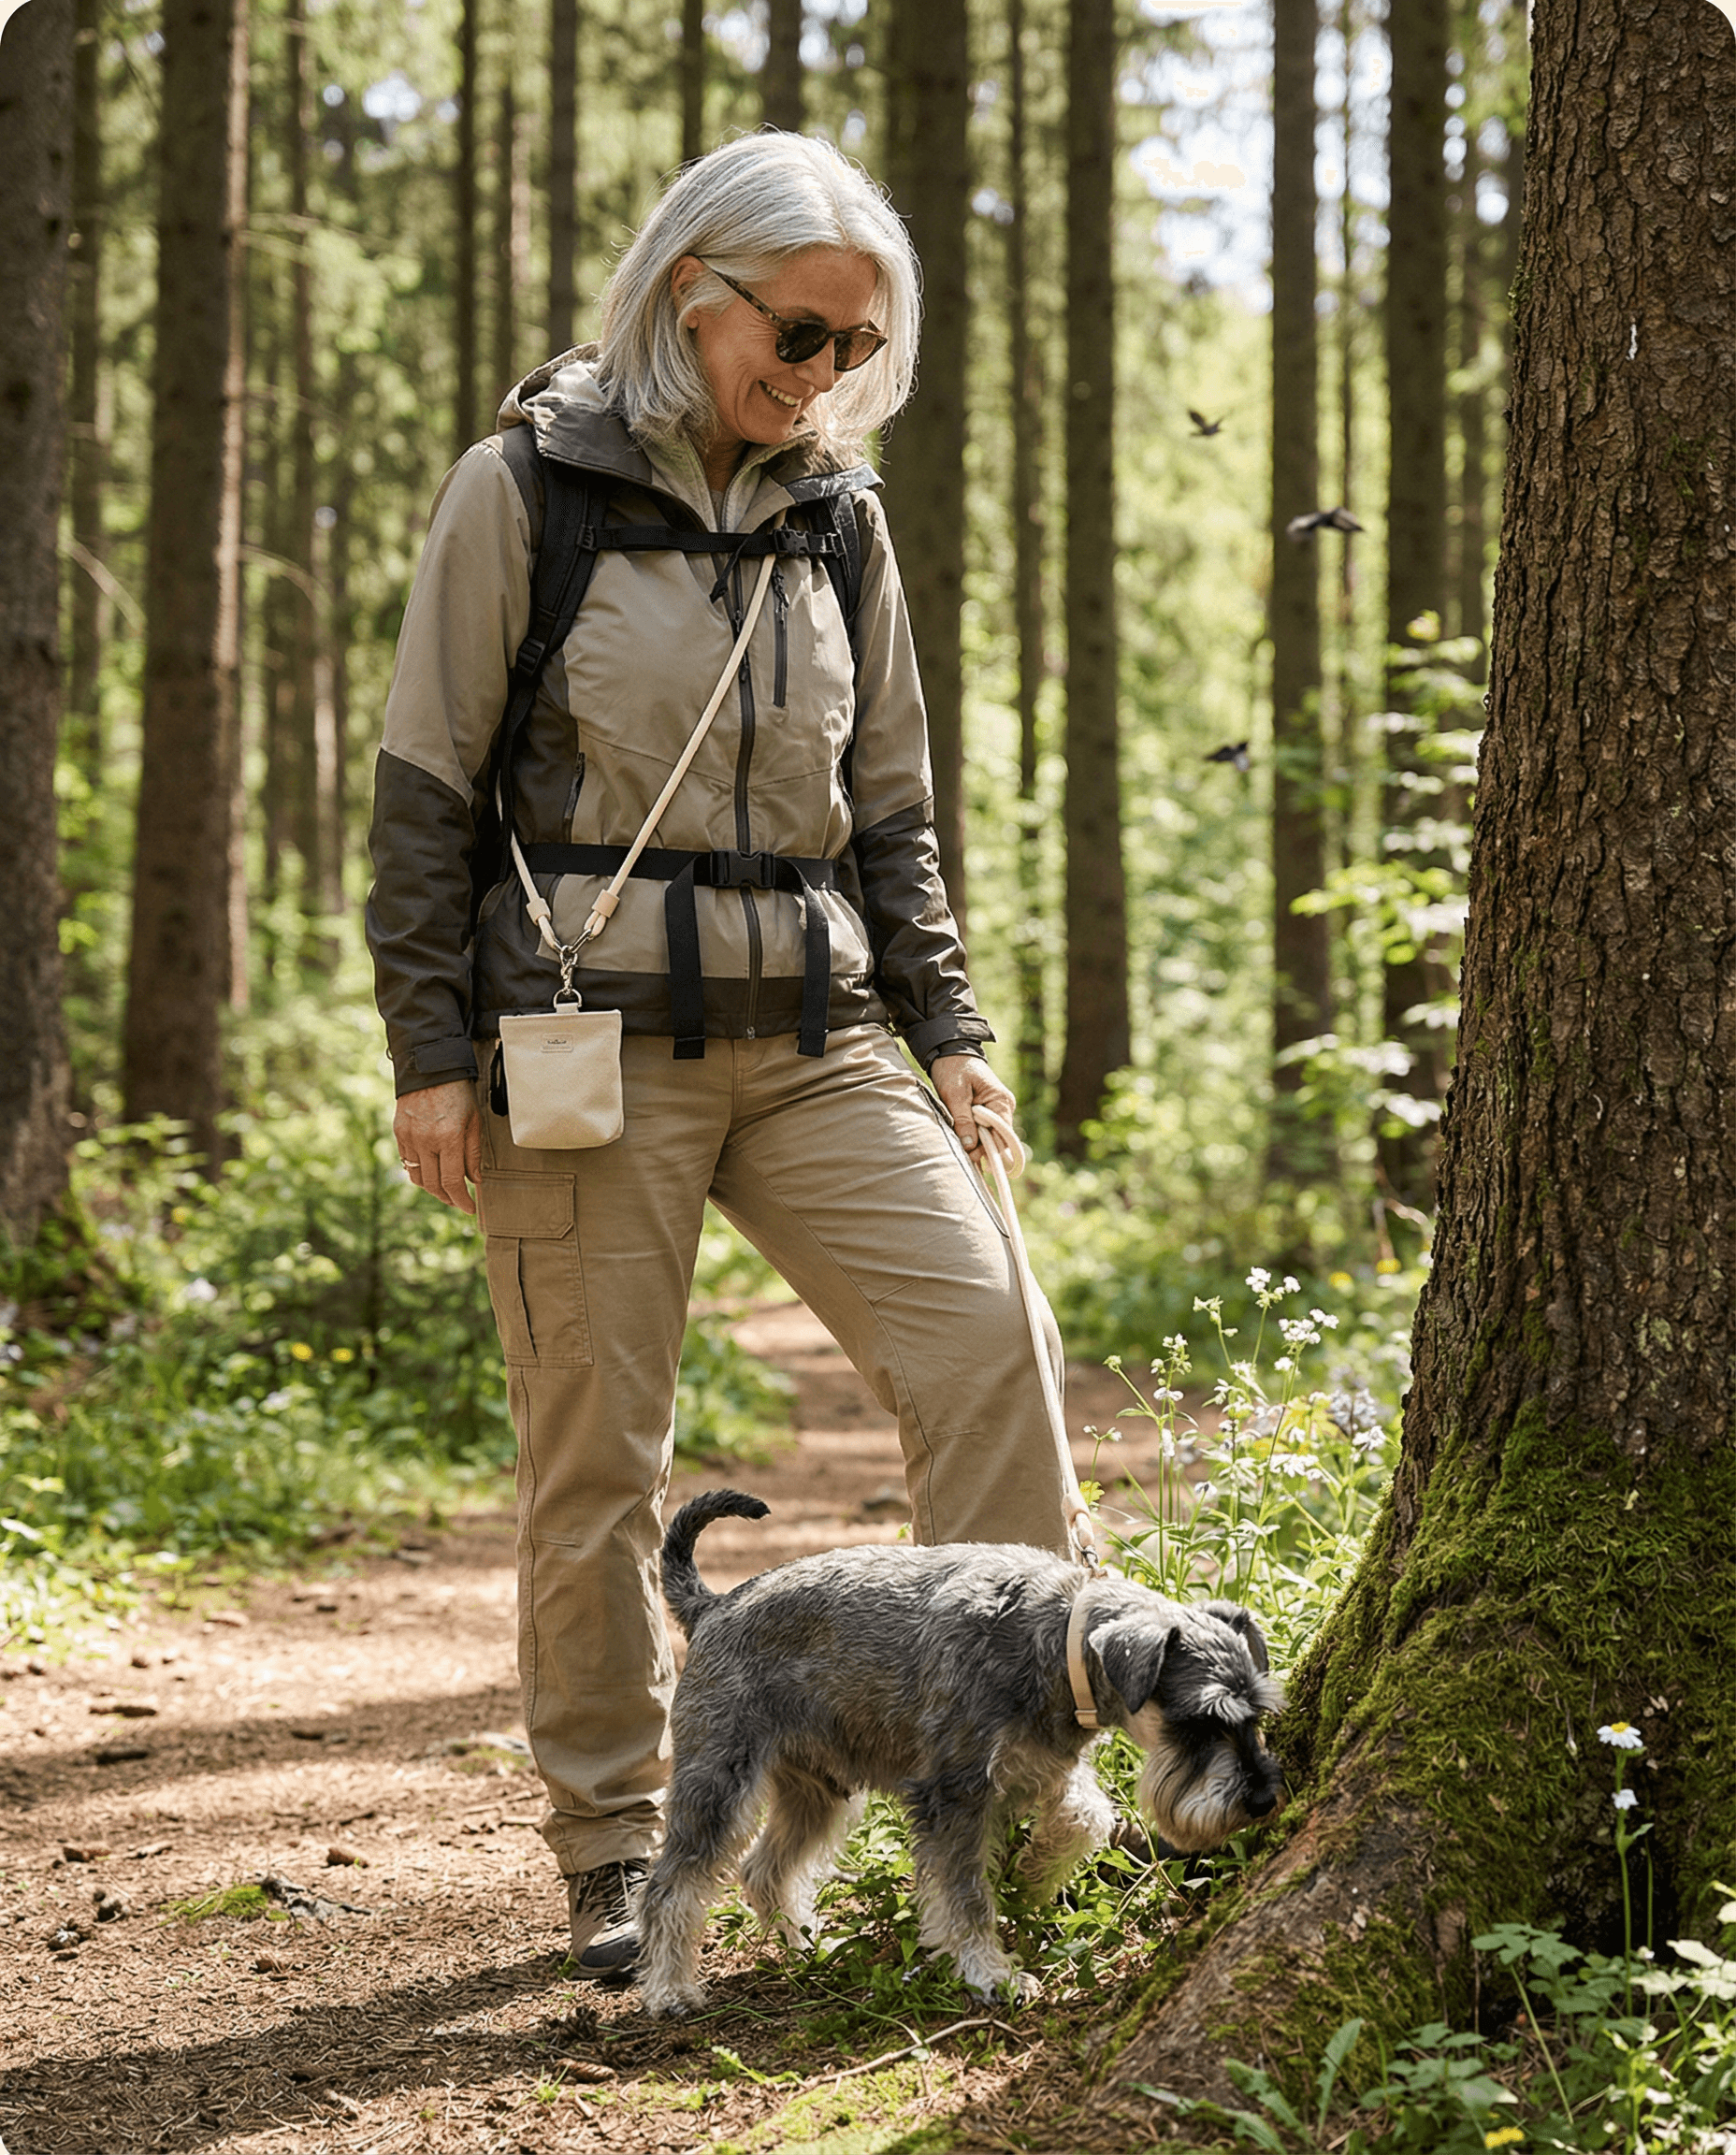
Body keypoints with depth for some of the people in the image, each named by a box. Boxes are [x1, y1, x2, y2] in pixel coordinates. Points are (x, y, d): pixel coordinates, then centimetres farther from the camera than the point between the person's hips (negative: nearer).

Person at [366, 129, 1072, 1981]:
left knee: (980, 1327, -12)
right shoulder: (521, 491, -1)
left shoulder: (838, 514, 13)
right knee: (594, 1446, 0)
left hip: (816, 1028, 4)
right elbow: (427, 786, -1)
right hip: (591, 1028, -4)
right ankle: (609, 1855, 13)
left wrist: (943, 1027, 10)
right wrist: (431, 1047, -7)